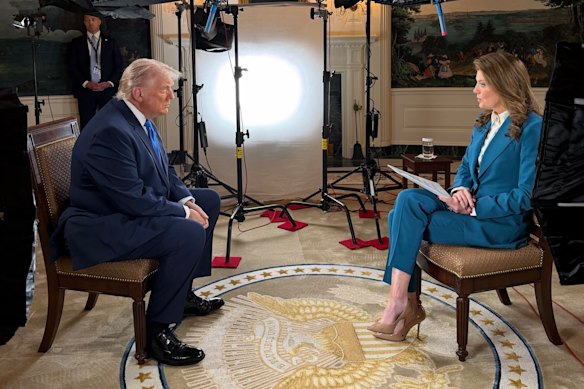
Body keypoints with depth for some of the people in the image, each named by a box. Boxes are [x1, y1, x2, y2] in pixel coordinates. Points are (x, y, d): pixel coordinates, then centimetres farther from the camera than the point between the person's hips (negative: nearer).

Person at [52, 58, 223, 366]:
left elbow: (165, 171, 14)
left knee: (209, 200, 14)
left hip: (131, 209, 11)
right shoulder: (110, 131, -26)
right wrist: (183, 212, -19)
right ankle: (157, 332, -15)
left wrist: (187, 200, -2)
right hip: (102, 227, -11)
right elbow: (134, 200, -29)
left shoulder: (138, 118, 5)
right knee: (190, 233, -29)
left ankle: (183, 293, 22)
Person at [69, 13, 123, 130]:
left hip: (107, 89, 0)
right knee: (86, 125, -2)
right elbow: (72, 67, 6)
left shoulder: (110, 42, 11)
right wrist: (86, 83, -8)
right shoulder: (77, 43, 11)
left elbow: (119, 66, 8)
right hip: (85, 90, 0)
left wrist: (109, 83, -6)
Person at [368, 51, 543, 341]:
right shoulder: (484, 123, 13)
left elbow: (528, 195, -17)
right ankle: (407, 304, -15)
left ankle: (398, 303, -9)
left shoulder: (532, 127, -12)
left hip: (503, 223, -8)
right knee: (407, 200, -18)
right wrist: (460, 190, -4)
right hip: (472, 209, 8)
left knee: (405, 220, -21)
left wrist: (473, 207, -18)